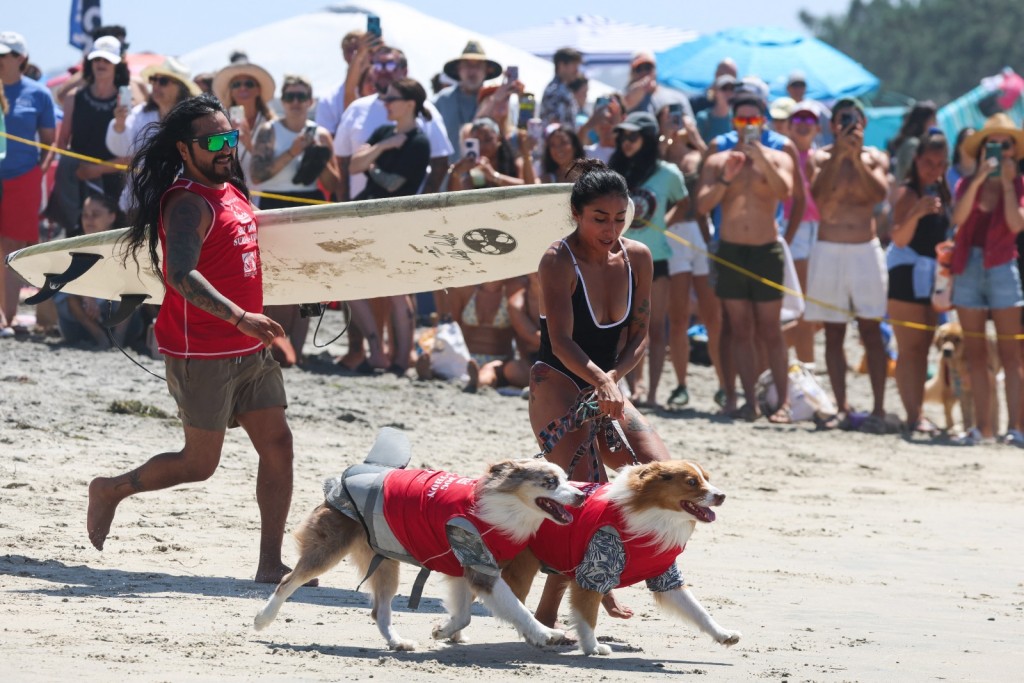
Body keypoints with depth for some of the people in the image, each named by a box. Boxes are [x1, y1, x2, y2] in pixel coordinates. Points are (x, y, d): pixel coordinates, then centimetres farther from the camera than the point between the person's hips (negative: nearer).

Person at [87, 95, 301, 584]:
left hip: (249, 350, 8)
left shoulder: (230, 191, 10)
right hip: (203, 353, -8)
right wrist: (239, 317, -42)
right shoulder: (189, 203, -18)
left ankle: (270, 563, 4)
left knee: (277, 444, 1)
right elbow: (181, 274, -33)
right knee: (199, 463, 1)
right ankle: (110, 491, 25)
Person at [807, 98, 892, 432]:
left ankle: (878, 409, -7)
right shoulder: (821, 157, 3)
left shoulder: (875, 158, 5)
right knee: (833, 334, 2)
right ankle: (842, 409, 6)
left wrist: (857, 159, -19)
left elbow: (880, 194, -13)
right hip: (828, 251, 1)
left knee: (871, 330, -5)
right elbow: (819, 195, -14)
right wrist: (838, 156, -18)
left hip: (866, 250, -1)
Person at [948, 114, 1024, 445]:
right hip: (968, 267, 3)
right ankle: (983, 427, 7)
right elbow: (958, 218, -10)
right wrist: (979, 179, -15)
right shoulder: (966, 185, 10)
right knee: (975, 354, 4)